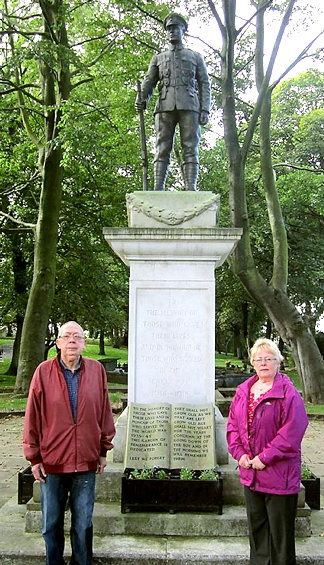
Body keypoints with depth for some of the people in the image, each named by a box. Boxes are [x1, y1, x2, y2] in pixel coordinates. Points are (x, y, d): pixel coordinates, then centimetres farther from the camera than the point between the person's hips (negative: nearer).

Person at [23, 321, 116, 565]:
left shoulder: (97, 370, -3)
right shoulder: (44, 372, -7)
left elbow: (105, 413, 4)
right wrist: (34, 457, -1)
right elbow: (33, 418, -3)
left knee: (83, 524, 12)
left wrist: (103, 450, 7)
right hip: (52, 461, -1)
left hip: (86, 461, 1)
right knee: (52, 523, 14)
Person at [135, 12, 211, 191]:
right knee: (162, 149, -8)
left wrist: (205, 110, -1)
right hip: (165, 106, 1)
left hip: (189, 107, -1)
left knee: (190, 149, -8)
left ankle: (191, 190, -16)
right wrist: (141, 97, -7)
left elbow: (204, 84, 13)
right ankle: (158, 190, -16)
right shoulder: (158, 58, 26)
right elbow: (149, 81, 15)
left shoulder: (196, 57, 22)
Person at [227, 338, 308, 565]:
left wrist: (265, 458, -19)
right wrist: (239, 453, -3)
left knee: (280, 529, 5)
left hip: (279, 474, -6)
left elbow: (291, 433, -20)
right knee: (256, 525, 19)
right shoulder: (243, 391, 7)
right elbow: (233, 425, 10)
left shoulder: (288, 393, -13)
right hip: (250, 471, 6)